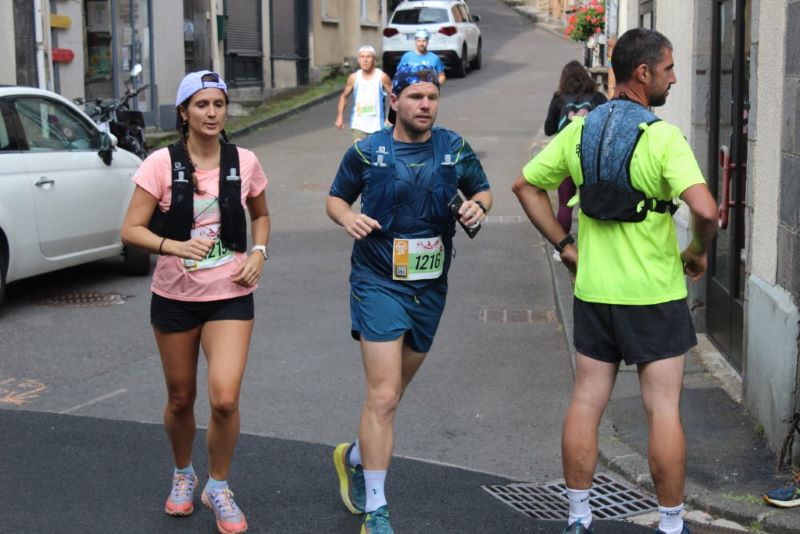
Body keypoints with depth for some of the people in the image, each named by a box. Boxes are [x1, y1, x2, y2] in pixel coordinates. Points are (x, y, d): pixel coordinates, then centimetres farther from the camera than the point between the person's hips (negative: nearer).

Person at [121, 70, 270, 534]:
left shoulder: (244, 162, -1)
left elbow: (261, 216, 16)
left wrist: (259, 252, -3)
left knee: (225, 399, -14)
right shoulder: (162, 164, -8)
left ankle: (219, 487, 12)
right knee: (181, 399, 13)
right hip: (175, 298, 0)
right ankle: (183, 475, 42)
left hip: (230, 296, 0)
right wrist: (177, 246, -25)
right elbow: (132, 230, -8)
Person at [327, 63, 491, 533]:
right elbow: (336, 197, 8)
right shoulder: (367, 152, -4)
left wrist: (478, 206, -8)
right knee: (384, 396, -12)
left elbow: (482, 190, 15)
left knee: (394, 391, 17)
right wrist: (347, 217, -14)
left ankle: (355, 457, 45)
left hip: (430, 289, 4)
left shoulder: (454, 149, 2)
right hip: (379, 284, -4)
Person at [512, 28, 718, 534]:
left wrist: (565, 244, 13)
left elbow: (526, 185, 11)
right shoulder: (663, 137, -16)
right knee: (664, 410, 5)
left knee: (586, 404, 11)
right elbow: (705, 209, -28)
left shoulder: (579, 129, 3)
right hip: (654, 295, -5)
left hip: (594, 290, 5)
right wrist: (699, 251, -8)